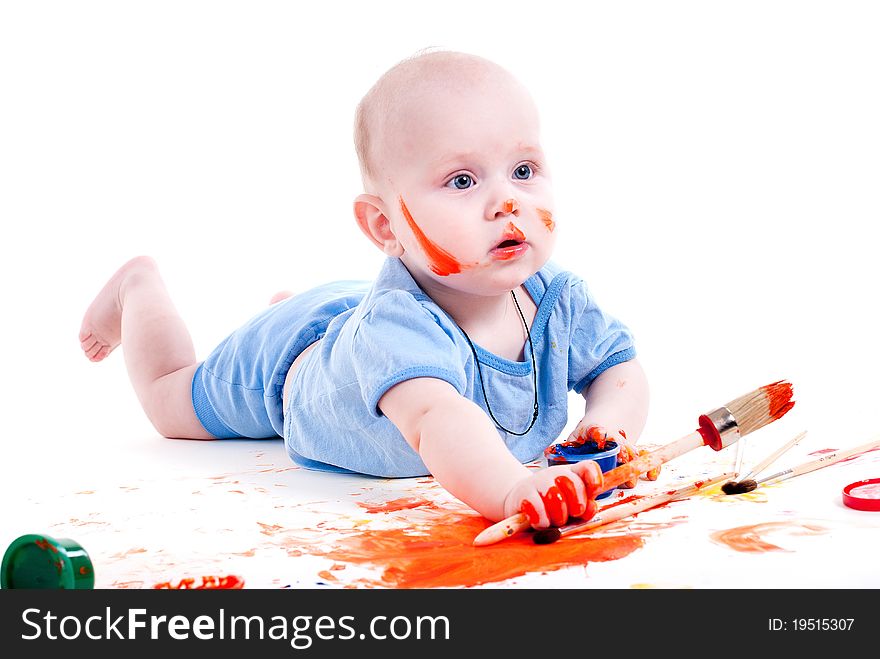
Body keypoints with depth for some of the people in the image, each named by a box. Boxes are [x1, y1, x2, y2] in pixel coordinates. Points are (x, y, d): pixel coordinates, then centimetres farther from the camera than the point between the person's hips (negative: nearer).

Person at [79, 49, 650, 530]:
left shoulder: (559, 299, -31)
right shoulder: (395, 325, -53)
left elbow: (622, 368, -16)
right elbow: (435, 416, -71)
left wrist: (608, 423, -38)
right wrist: (508, 489, -89)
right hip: (288, 364, -5)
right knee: (173, 405, 22)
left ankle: (289, 306, 59)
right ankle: (139, 287, 46)